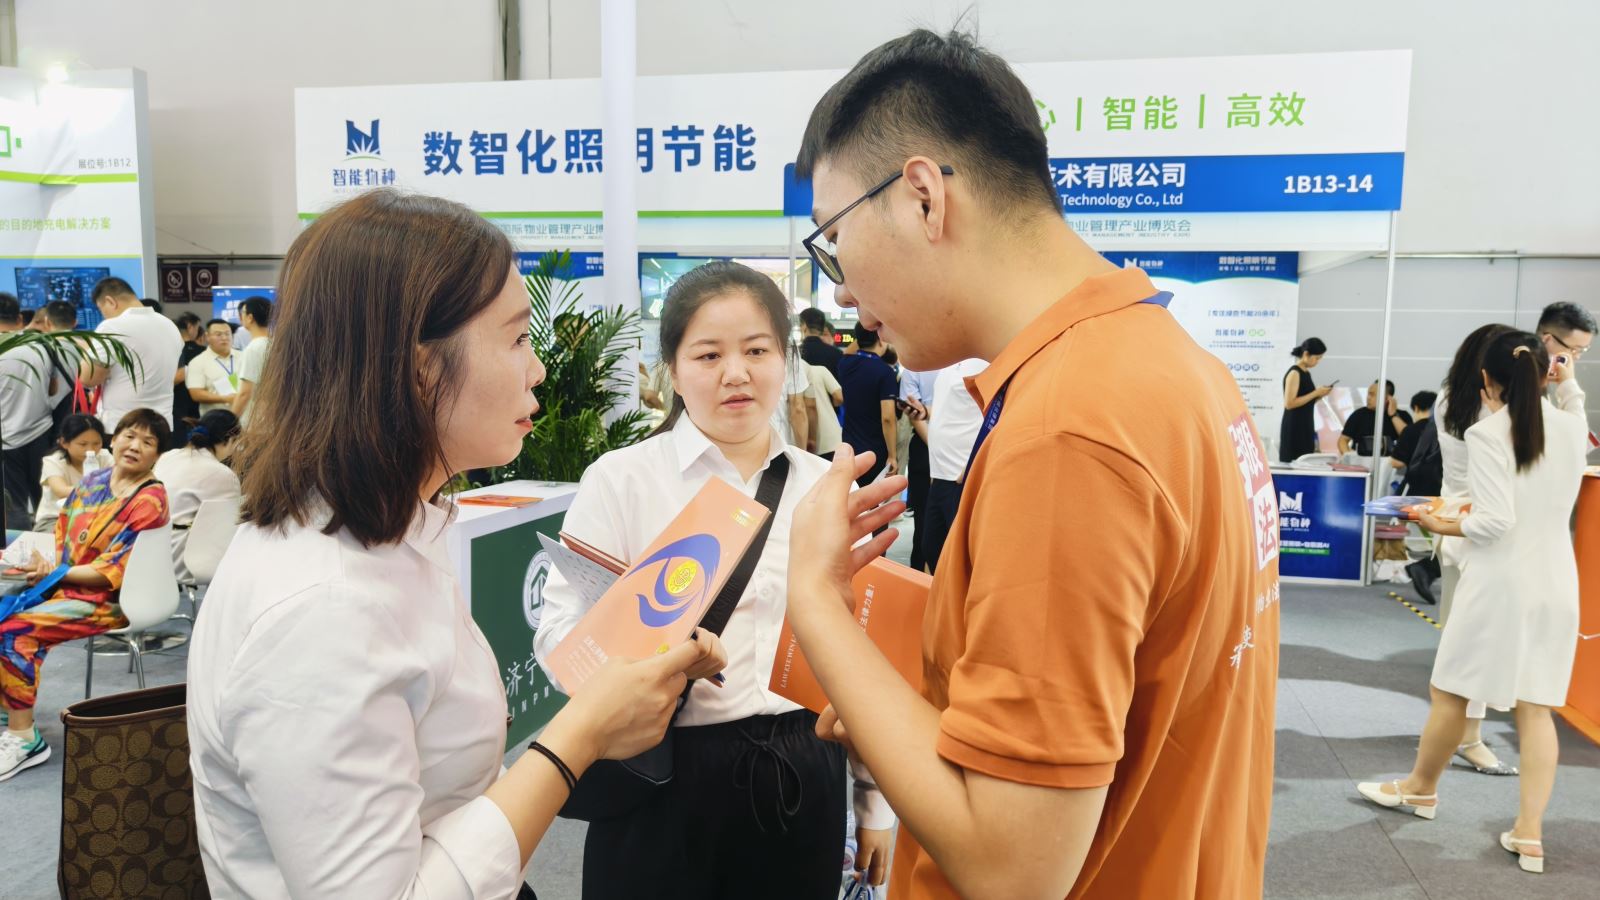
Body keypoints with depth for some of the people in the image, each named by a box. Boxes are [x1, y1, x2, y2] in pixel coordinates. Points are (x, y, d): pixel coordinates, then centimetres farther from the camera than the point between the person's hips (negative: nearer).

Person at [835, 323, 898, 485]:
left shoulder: (845, 365, 0)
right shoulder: (884, 371, -15)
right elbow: (887, 418, -21)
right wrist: (892, 455, -16)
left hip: (849, 448, 5)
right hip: (876, 452, -5)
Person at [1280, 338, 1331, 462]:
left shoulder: (1306, 373, 14)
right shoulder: (1294, 373, -12)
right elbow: (1289, 403, -20)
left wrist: (1319, 395, 4)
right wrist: (1315, 393, -15)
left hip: (1306, 426, 9)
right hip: (1294, 428, -9)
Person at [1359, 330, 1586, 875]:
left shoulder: (1487, 434, -13)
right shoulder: (1573, 429, 4)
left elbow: (1496, 522, -18)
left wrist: (1443, 526, -3)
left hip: (1500, 581, -6)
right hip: (1556, 581, 6)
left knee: (1450, 691, 12)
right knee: (1536, 706, 9)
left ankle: (1421, 789, 30)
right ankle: (1530, 833, 7)